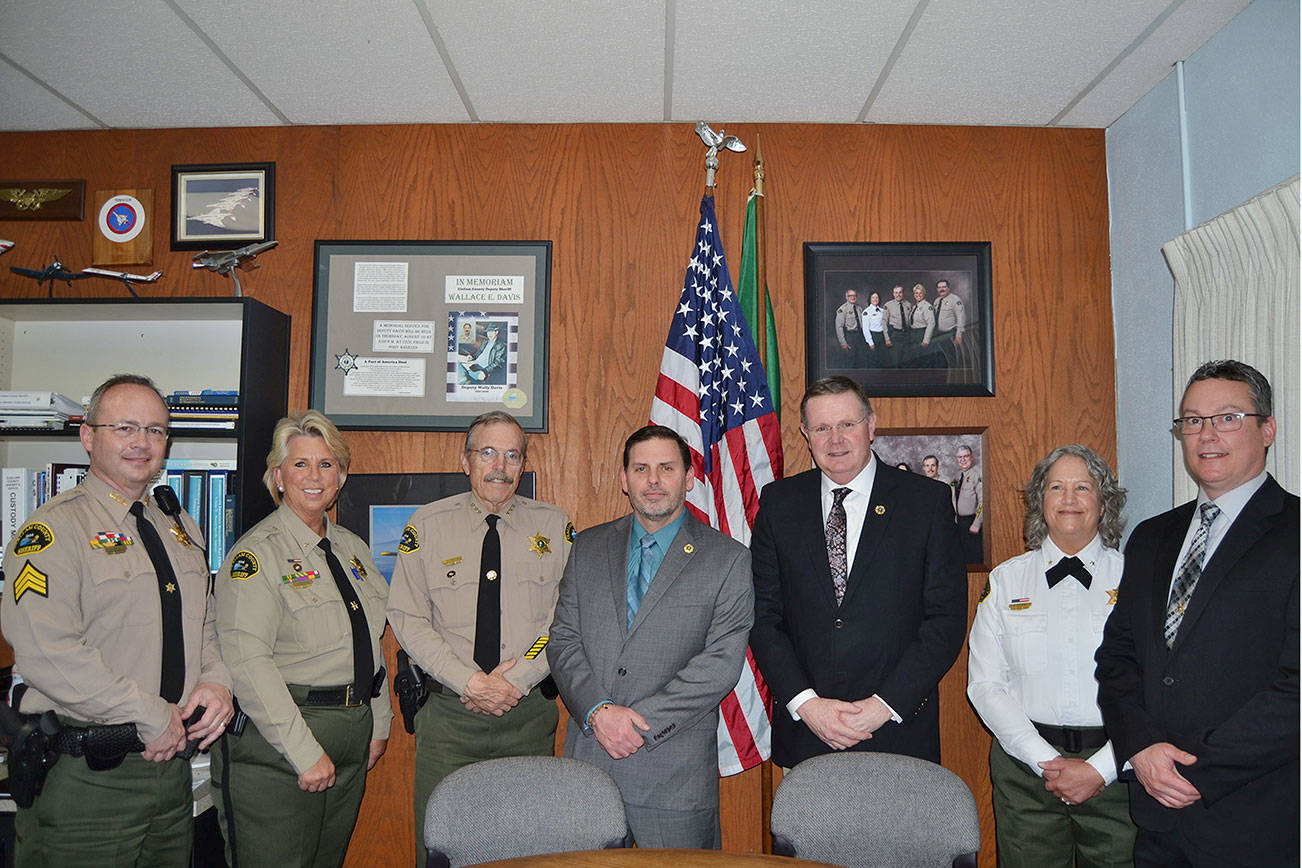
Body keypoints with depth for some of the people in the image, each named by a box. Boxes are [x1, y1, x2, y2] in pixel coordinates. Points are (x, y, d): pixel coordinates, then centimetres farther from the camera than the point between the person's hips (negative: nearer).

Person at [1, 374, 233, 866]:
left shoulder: (181, 530, 13)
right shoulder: (56, 529, -11)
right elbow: (46, 651, -21)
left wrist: (216, 683, -2)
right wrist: (150, 715, -19)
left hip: (171, 764, 7)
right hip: (83, 778, -7)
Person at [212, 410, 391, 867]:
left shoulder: (352, 547, 11)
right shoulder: (257, 554, -12)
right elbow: (248, 662, -20)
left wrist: (378, 723, 13)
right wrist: (305, 752, -22)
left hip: (353, 736, 7)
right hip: (275, 742, -7)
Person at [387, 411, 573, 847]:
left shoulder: (554, 525, 3)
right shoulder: (428, 524, 2)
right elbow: (407, 618, -3)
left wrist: (519, 678, -13)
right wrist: (469, 681, -13)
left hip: (530, 712, 1)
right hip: (448, 713, 0)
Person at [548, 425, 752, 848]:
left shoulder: (728, 559, -1)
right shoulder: (588, 548, 10)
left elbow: (721, 663, -8)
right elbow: (563, 641, 5)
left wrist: (640, 719, -14)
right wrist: (598, 712, -10)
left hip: (675, 769, -3)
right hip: (588, 756, 3)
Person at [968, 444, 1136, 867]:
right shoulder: (1006, 580, 4)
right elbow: (985, 685, -1)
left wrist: (1100, 768, -13)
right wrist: (1047, 761, -9)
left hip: (1116, 770, 0)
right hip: (1026, 771, 1)